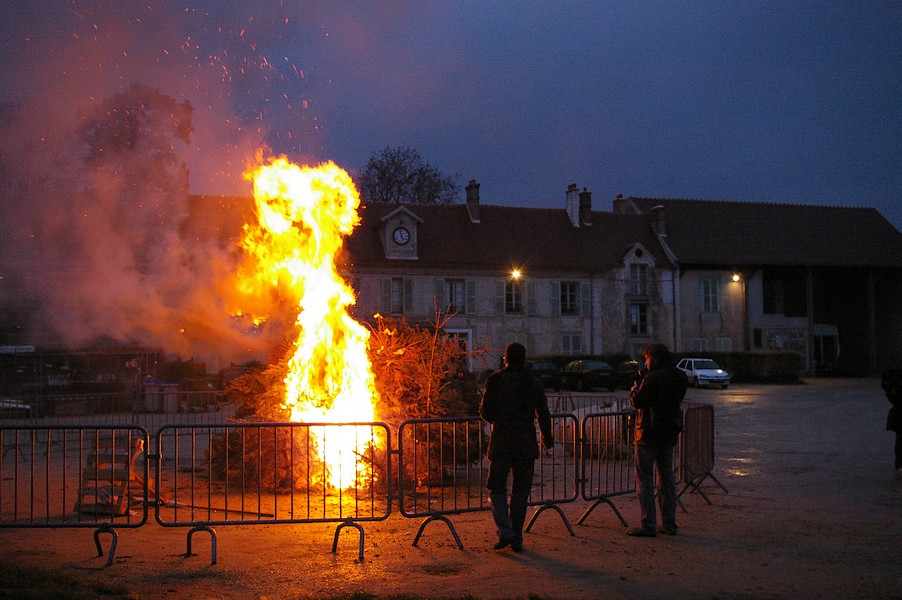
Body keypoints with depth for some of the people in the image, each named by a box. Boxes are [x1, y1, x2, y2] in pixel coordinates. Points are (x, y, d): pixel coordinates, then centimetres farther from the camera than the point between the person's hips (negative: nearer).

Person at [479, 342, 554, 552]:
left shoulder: (495, 380, -4)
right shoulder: (534, 383, 2)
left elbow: (485, 412, -5)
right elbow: (543, 415, 6)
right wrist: (547, 438, 23)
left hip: (500, 443, -2)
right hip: (526, 444, 2)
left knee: (496, 488, 10)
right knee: (520, 491, 11)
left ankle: (504, 532, -7)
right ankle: (516, 538, 11)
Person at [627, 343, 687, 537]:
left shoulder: (653, 378, -17)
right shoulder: (680, 377, 7)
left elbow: (637, 402, -18)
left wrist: (635, 389, 4)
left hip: (649, 435, -8)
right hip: (669, 434, 8)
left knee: (644, 479, -1)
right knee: (666, 478, 15)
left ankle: (648, 525, -2)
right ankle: (669, 523, 17)